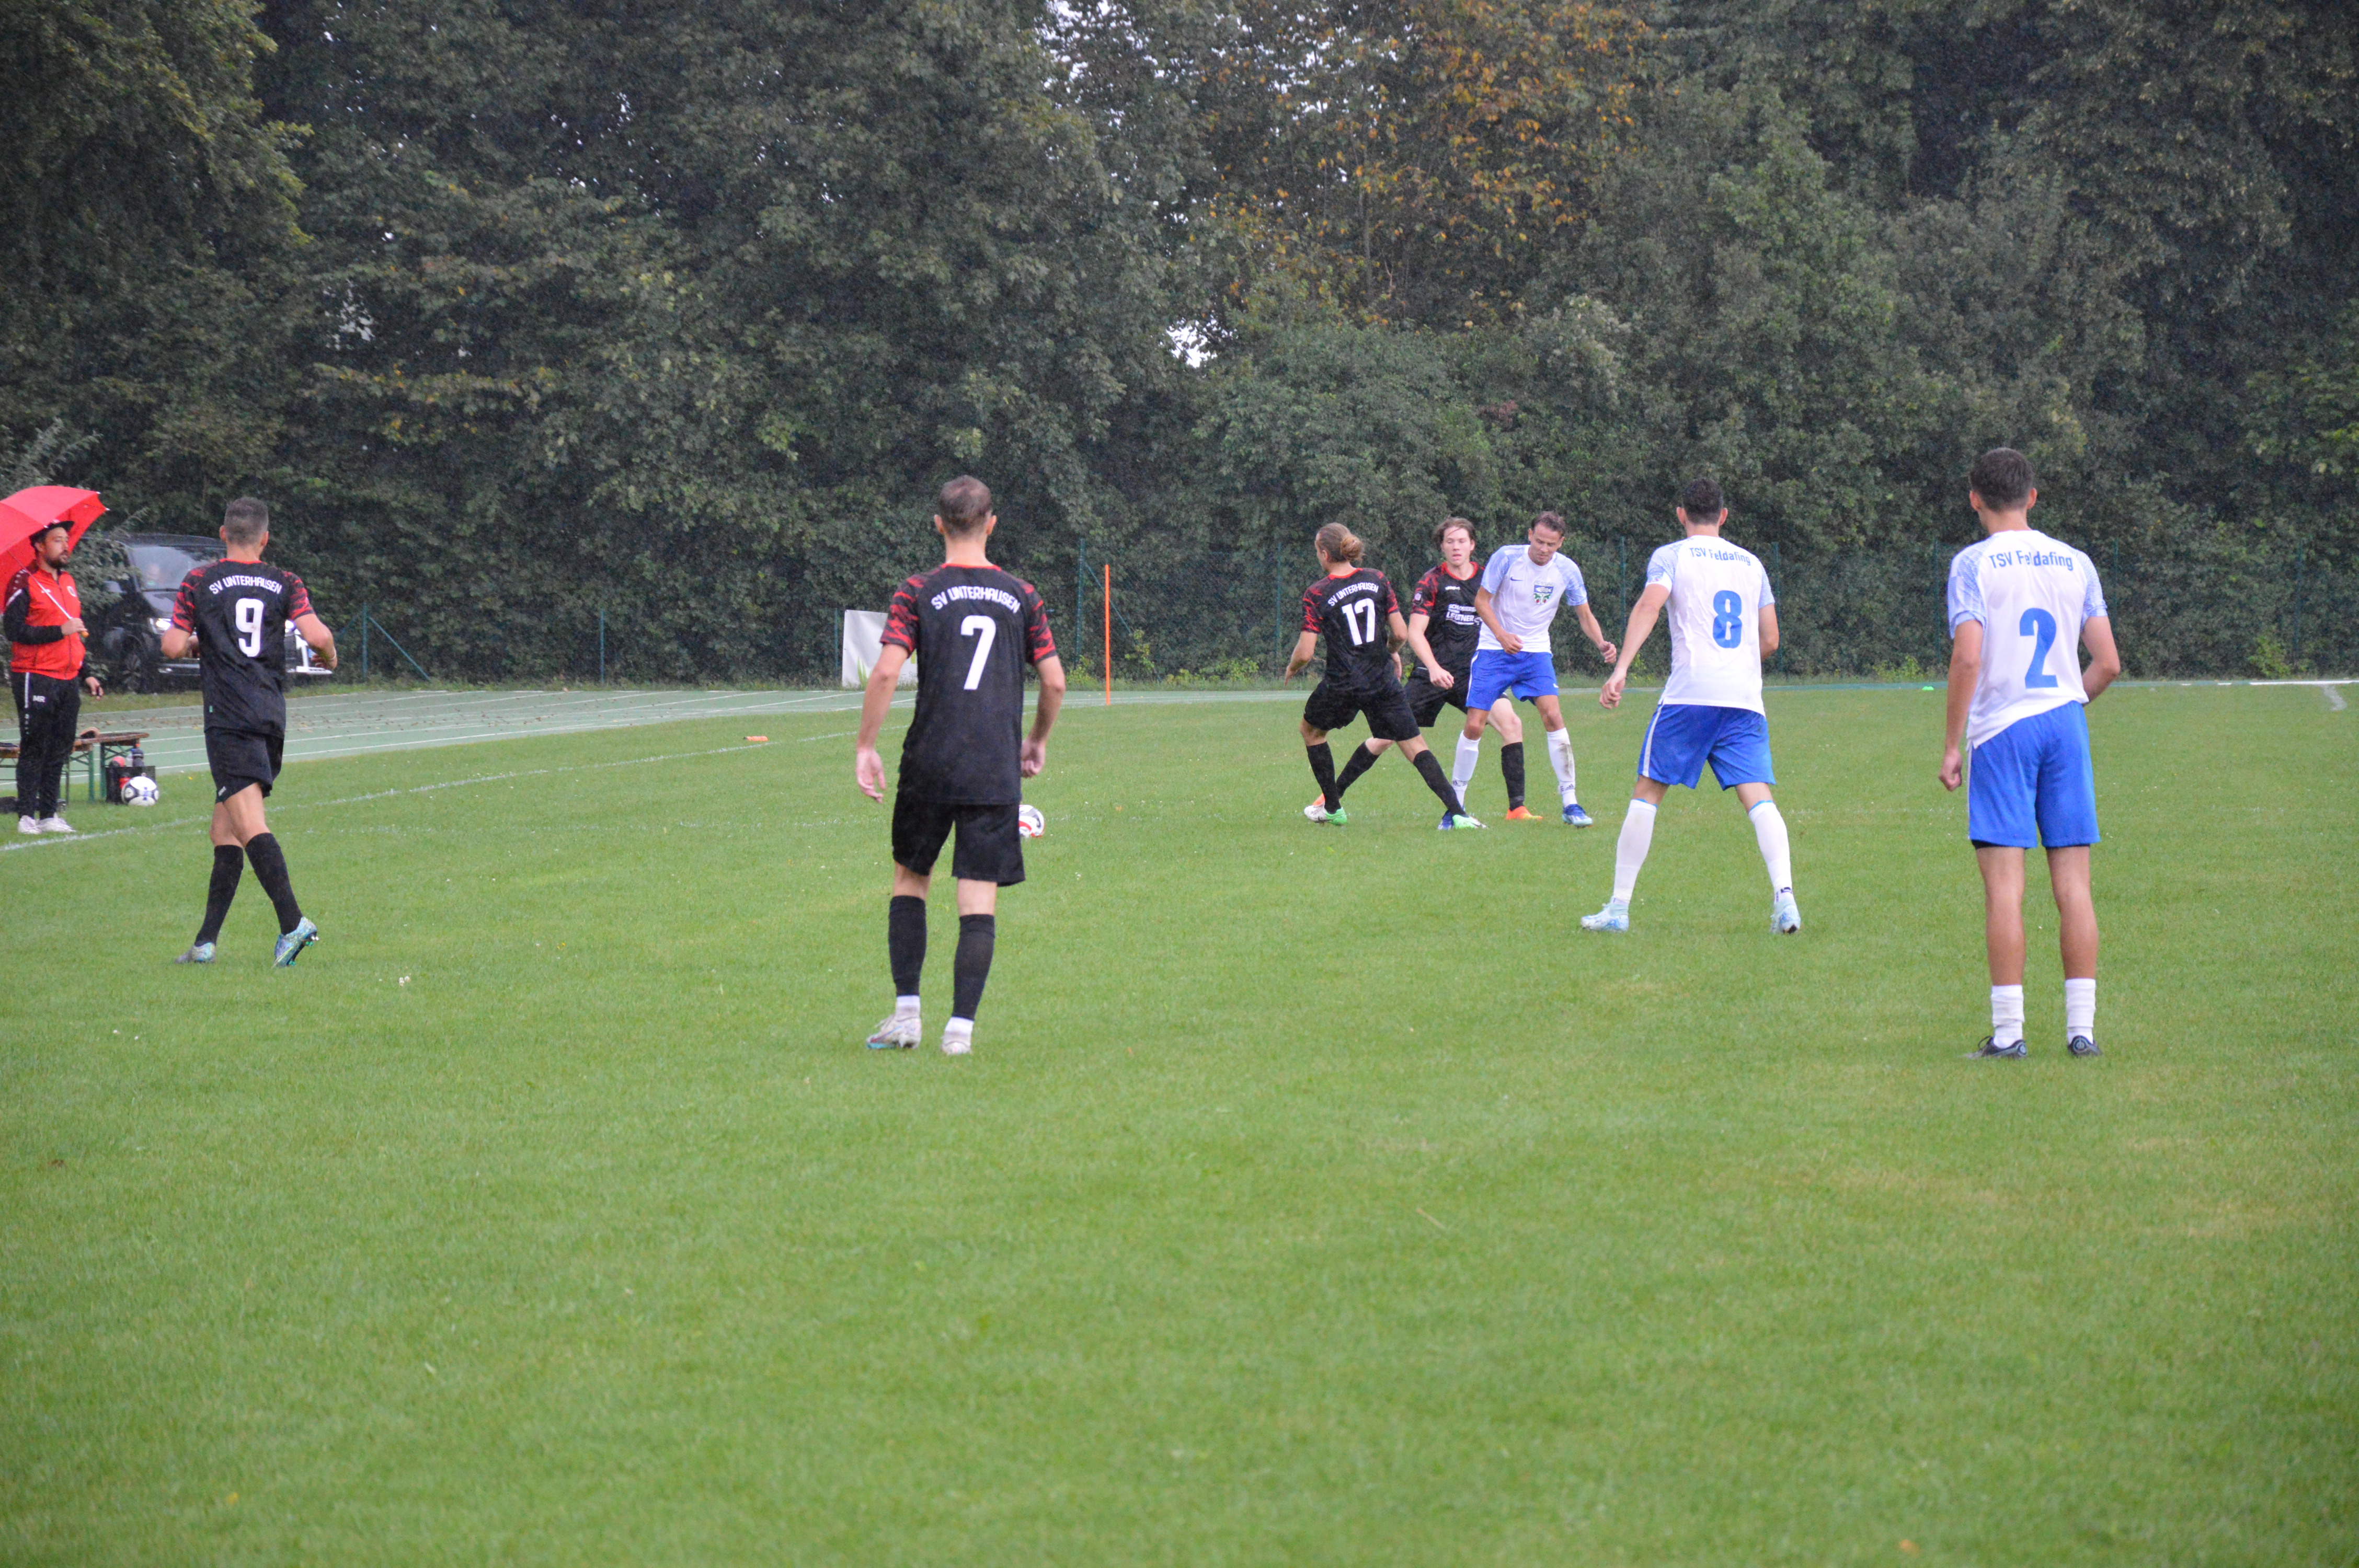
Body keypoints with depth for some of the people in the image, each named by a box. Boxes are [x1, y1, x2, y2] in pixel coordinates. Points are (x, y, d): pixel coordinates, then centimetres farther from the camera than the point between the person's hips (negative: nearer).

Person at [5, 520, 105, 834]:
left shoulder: (68, 581, 17)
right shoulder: (24, 582, -7)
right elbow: (15, 631, -15)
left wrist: (86, 674, 21)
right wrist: (60, 631, -17)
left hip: (68, 681, 7)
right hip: (35, 679, -7)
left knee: (60, 750, 6)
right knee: (34, 749, -4)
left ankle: (49, 815, 10)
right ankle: (27, 816, -1)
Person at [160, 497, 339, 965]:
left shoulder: (199, 583, 3)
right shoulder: (284, 583, 8)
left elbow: (173, 647, 0)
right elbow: (317, 635, -5)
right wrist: (329, 657, 17)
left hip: (228, 714, -4)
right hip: (272, 715, 4)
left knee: (249, 822, -15)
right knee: (225, 831, 12)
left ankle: (293, 922, -32)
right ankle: (206, 941, 11)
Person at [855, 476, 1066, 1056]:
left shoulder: (918, 592, -1)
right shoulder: (1021, 595, 5)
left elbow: (886, 672, -11)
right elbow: (1055, 682, 5)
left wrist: (865, 746, -3)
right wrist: (1038, 742, 21)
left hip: (929, 765, -1)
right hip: (997, 771, 1)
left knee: (910, 879, 16)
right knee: (980, 902, 0)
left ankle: (906, 1014, 12)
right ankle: (961, 1026, -7)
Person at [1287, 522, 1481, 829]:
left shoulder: (1316, 594, -8)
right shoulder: (1376, 579, 2)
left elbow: (1305, 653, -10)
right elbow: (1401, 633, 1)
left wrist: (1292, 668, 12)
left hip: (1341, 686, -3)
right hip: (1383, 683, 3)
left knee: (1311, 730, 26)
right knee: (1414, 745, 5)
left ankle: (1332, 809, 27)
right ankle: (1456, 812, -11)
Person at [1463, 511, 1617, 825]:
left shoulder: (1566, 570, -6)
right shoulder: (1507, 557, -12)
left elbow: (1585, 615, 3)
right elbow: (1481, 600, -6)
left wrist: (1601, 644, -17)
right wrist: (1502, 635, -23)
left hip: (1536, 652, 1)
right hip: (1494, 649, -1)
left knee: (1553, 717, -17)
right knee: (1474, 726, -8)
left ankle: (1570, 803, -10)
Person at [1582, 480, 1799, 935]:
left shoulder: (1671, 556, 7)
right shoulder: (1751, 563, 19)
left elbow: (1648, 607, -11)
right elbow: (1770, 640, 20)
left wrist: (1621, 668, -18)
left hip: (1689, 694, -3)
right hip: (1746, 699, 3)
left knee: (1647, 793, 6)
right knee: (1758, 799, -4)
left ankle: (1619, 908, 5)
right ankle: (1783, 893, -26)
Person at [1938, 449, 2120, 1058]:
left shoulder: (1973, 564, -4)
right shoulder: (2075, 563, 9)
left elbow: (1967, 659, -13)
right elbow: (2108, 664, 6)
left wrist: (1952, 744, -7)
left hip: (2002, 728, -4)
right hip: (2066, 723, 4)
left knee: (2004, 885, -3)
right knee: (2073, 882, 5)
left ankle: (2008, 1029, -5)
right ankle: (2081, 1025, 4)